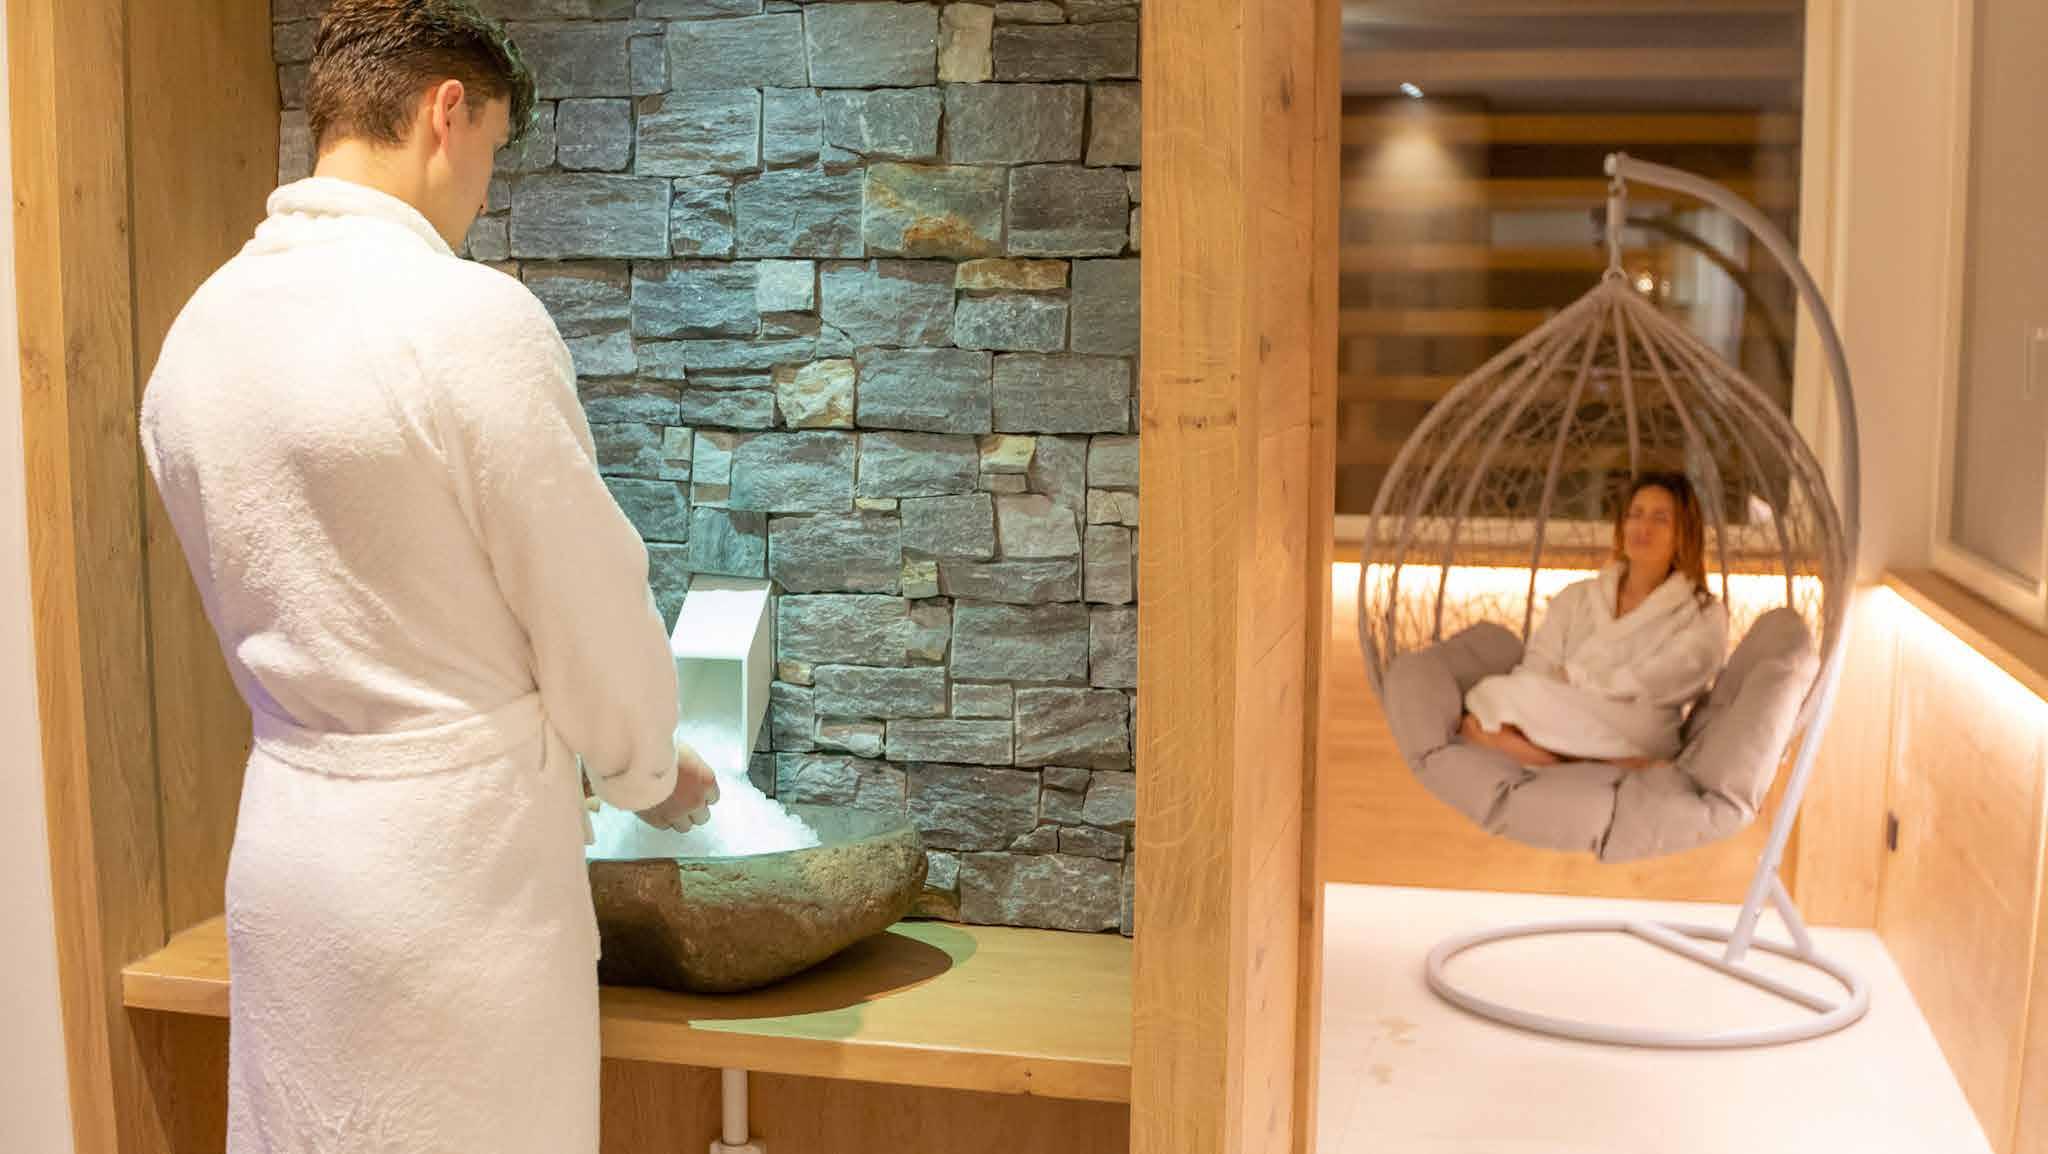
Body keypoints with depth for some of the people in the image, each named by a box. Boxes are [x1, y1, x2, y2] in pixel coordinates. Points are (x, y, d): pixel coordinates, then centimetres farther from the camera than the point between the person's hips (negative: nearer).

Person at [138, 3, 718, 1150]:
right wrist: (654, 772, 6)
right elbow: (591, 607, -12)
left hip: (283, 833, 7)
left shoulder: (199, 327, 3)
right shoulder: (469, 317, -19)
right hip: (453, 856, -7)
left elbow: (268, 616, 11)